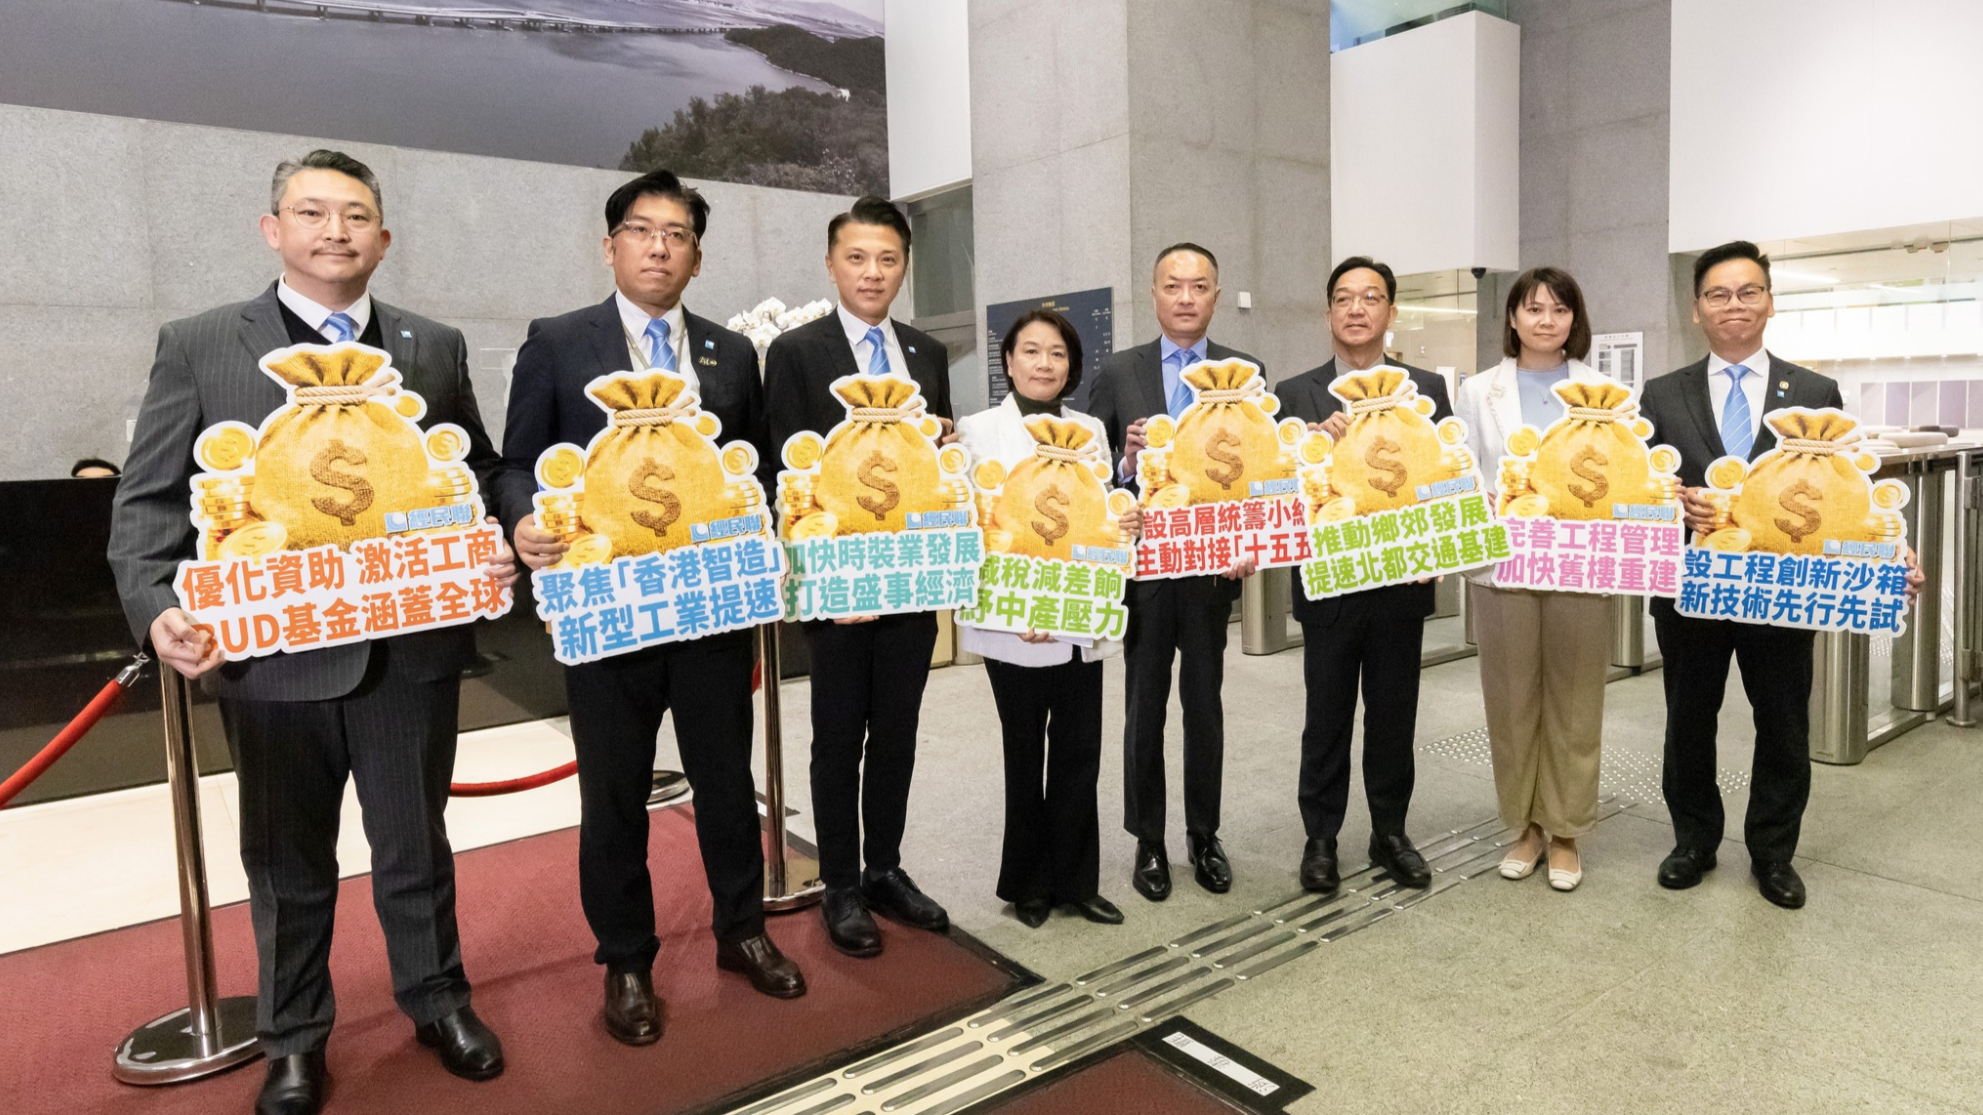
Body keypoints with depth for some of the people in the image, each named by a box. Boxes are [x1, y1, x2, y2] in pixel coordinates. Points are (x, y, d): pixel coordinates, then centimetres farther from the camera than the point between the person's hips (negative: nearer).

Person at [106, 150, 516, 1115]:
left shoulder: (435, 347, 6)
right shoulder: (197, 346, 0)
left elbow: (477, 476, 8)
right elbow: (148, 500, -1)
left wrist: (496, 551, -12)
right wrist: (158, 610, -17)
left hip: (412, 651, 1)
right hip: (269, 657, -1)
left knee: (415, 846, 16)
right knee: (287, 861, 17)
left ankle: (435, 1000, 38)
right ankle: (294, 1036, 37)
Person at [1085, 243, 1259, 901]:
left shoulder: (1246, 373, 3)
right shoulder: (1118, 374, 2)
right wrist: (1125, 467, -19)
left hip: (1214, 564, 1)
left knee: (1205, 705, 11)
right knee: (1145, 707, 9)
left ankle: (1204, 836, 27)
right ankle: (1148, 841, 23)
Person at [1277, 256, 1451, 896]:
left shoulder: (1428, 389, 6)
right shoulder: (1297, 395, 2)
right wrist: (1317, 440, -24)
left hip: (1402, 580, 1)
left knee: (1394, 714, 12)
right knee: (1327, 716, 7)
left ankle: (1390, 834, 28)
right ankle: (1320, 839, 22)